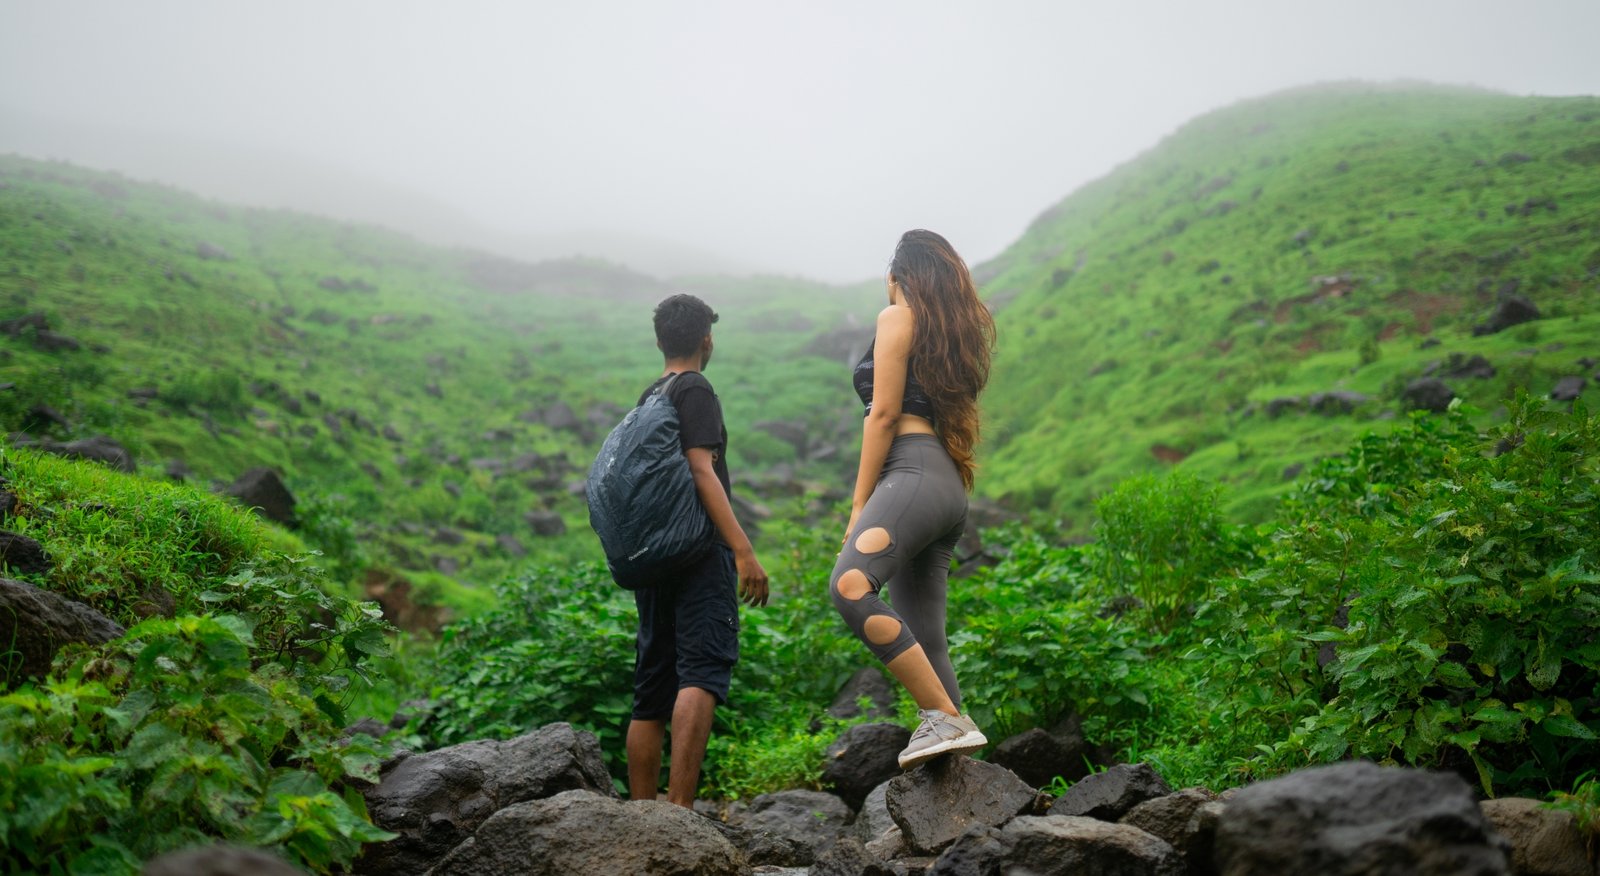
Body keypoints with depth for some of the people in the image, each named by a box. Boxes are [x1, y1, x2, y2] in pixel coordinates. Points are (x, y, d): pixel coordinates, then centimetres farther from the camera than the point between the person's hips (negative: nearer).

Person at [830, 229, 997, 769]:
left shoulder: (898, 317, 6)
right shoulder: (956, 331, 30)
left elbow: (884, 413, -4)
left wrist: (859, 505, -6)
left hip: (913, 472, -10)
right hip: (950, 488, 10)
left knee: (850, 587, -30)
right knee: (922, 645, 3)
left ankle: (947, 718, -35)